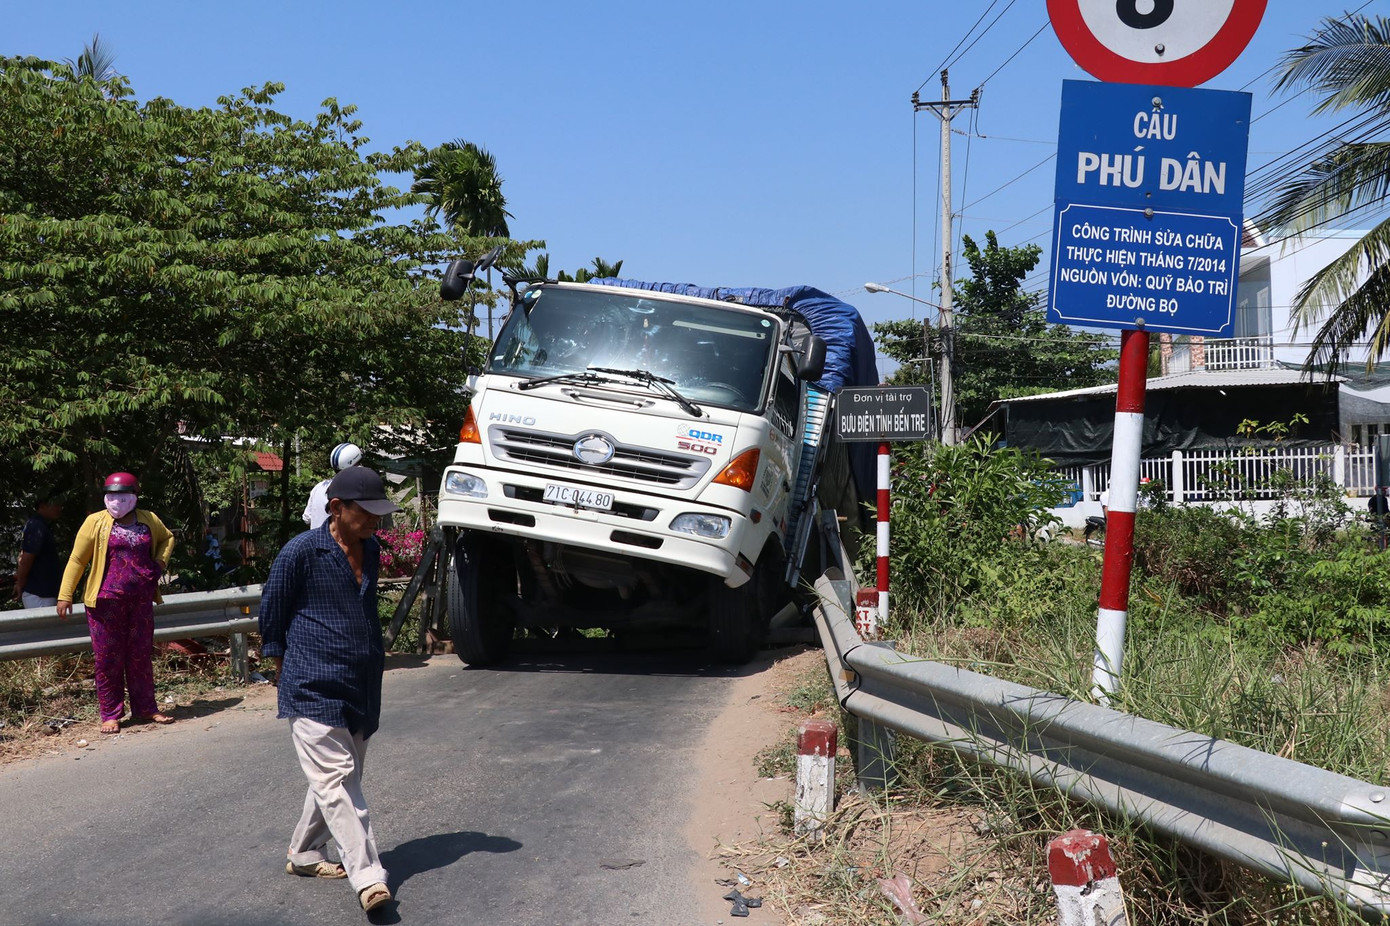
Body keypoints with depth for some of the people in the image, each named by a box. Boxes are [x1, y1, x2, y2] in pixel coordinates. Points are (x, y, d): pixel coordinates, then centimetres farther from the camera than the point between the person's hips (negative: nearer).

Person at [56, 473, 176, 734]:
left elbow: (167, 538, 28)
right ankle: (110, 715, 9)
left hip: (141, 600, 3)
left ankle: (145, 708, 18)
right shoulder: (96, 522, -2)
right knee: (108, 659, 1)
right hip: (106, 601, -3)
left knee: (141, 656, 9)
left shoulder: (149, 520, 7)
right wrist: (65, 595, -6)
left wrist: (161, 561, 9)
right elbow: (76, 560, -1)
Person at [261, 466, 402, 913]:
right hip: (314, 688, -7)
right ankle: (368, 877, -16)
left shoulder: (371, 551, 10)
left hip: (363, 688, 8)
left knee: (340, 777, 14)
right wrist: (283, 664, 9)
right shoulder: (301, 552, -11)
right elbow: (271, 611, 0)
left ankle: (304, 854, 31)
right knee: (336, 780, -12)